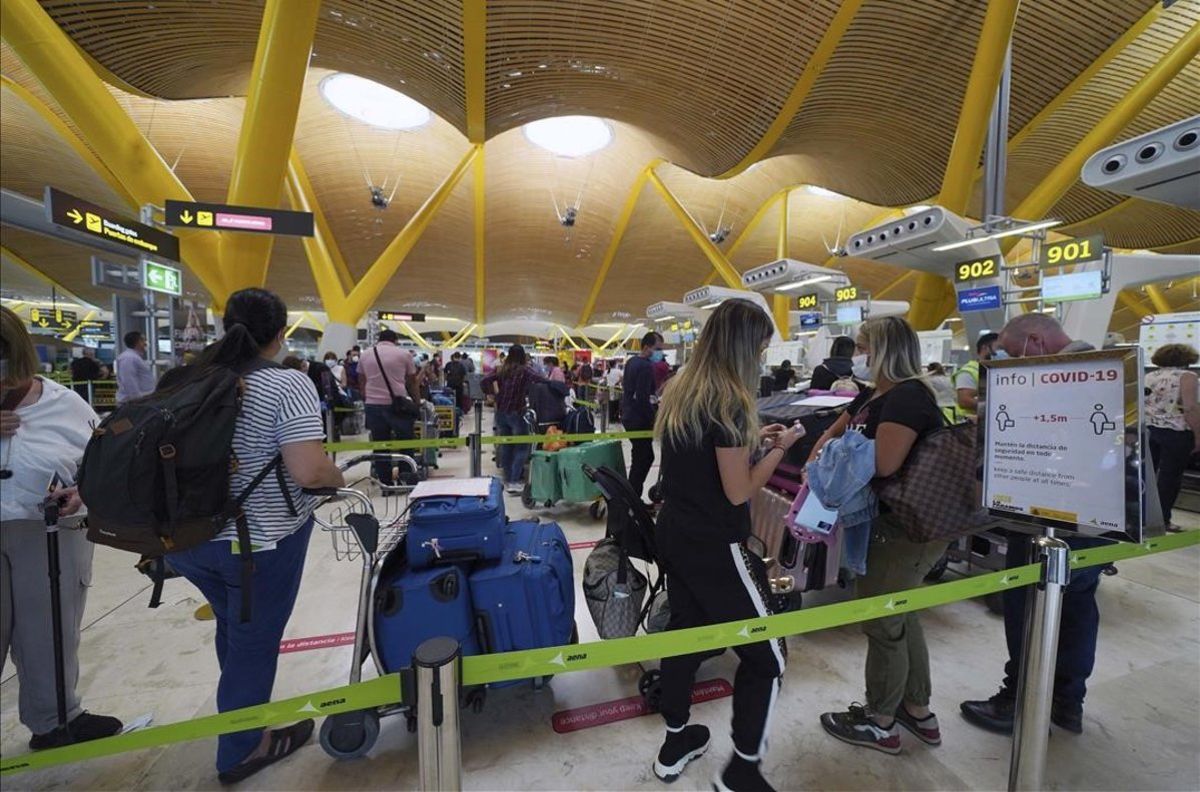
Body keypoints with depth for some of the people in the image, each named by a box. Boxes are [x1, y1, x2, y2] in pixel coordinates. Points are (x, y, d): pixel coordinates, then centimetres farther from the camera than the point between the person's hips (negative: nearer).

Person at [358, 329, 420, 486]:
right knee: (406, 443, 8)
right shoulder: (404, 354, 3)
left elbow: (361, 383, 17)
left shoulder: (365, 355, 14)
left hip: (373, 404, 4)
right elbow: (412, 383, 6)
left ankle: (385, 483, 13)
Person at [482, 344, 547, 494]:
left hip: (501, 413, 5)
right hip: (516, 413, -5)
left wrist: (494, 393, 15)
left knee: (506, 446, 12)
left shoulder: (503, 371, 7)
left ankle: (508, 480, 20)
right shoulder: (525, 370, -7)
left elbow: (486, 380, 7)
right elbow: (542, 381, -21)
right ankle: (515, 481, -6)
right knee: (521, 447, 1)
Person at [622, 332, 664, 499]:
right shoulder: (646, 366, -18)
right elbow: (642, 398, -23)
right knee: (644, 457, -3)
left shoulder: (631, 361, 12)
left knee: (641, 456, 16)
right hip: (639, 419, -10)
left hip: (628, 415, 10)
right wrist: (653, 419, -16)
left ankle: (632, 494, 23)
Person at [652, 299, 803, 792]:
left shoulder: (679, 391, 5)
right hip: (713, 549, -8)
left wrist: (752, 438, 13)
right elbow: (739, 492, -18)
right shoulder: (728, 402, -21)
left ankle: (675, 744, 39)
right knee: (766, 655, 11)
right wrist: (777, 449, -6)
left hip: (674, 536, 9)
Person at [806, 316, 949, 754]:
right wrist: (818, 458, -2)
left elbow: (883, 463, -31)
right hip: (886, 522, 10)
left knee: (882, 623, 6)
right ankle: (918, 712, 40)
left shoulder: (908, 396, -20)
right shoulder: (873, 395, 9)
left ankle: (880, 723, 27)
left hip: (907, 529, -10)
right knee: (900, 616, 22)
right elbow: (832, 434, 19)